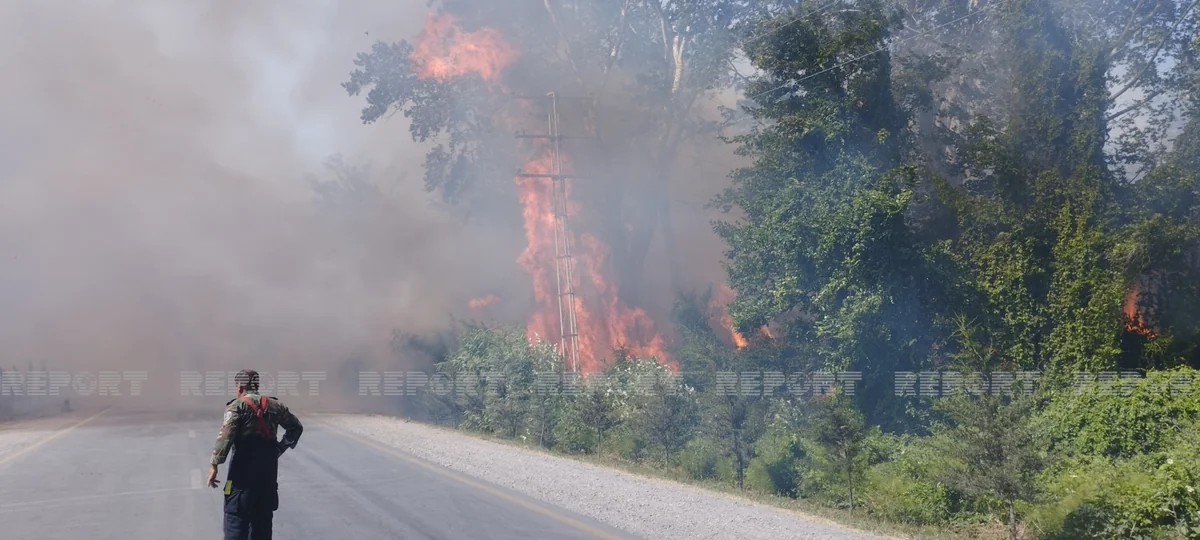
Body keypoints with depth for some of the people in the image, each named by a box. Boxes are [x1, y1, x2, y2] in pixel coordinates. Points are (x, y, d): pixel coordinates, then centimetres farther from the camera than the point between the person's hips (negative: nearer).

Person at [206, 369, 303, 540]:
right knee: (262, 517, 15)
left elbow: (225, 436, -19)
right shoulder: (273, 405, 12)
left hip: (243, 469, -5)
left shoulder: (237, 406, -7)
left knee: (236, 517, -4)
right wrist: (282, 447, 17)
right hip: (268, 469, 6)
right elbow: (296, 427, 19)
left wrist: (214, 464, -19)